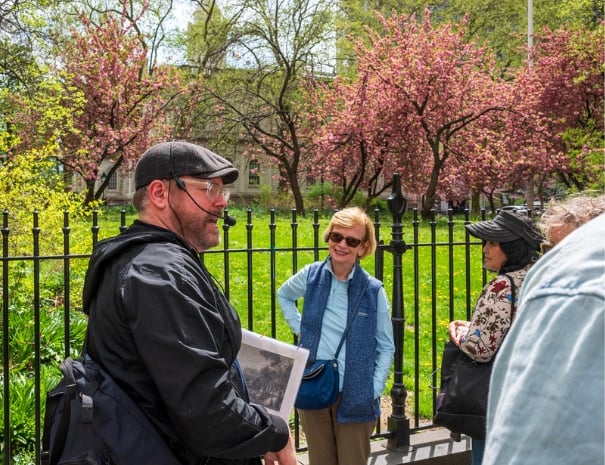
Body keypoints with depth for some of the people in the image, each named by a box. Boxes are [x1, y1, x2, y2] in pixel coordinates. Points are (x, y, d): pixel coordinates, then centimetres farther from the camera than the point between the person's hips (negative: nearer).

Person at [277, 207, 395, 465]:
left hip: (355, 395, -2)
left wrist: (374, 390, -8)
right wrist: (298, 328, 8)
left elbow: (386, 347, 0)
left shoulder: (373, 290, -8)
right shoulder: (311, 276, -2)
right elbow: (283, 295, 21)